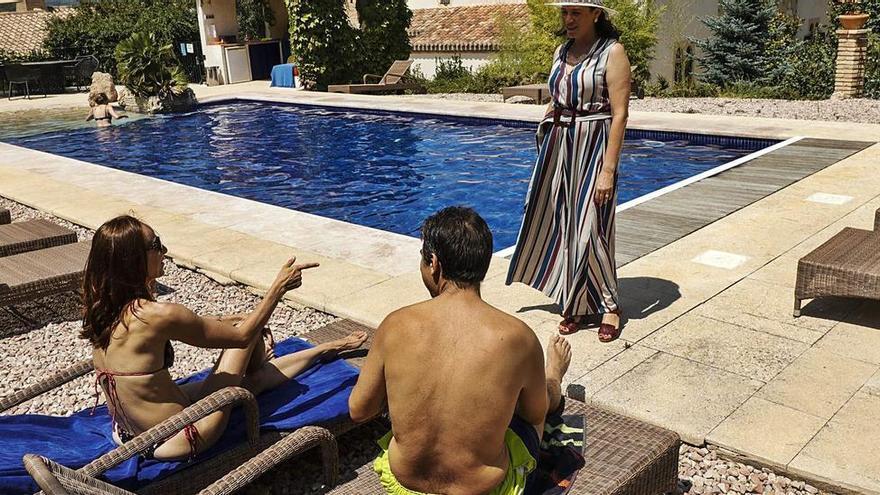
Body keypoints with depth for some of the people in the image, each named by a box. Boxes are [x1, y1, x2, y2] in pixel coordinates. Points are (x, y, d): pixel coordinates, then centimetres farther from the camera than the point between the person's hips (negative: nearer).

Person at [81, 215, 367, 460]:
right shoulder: (156, 315, -28)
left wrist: (219, 321, 19)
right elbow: (241, 335, -16)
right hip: (175, 443, -8)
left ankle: (324, 350, 47)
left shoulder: (102, 307, -3)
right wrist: (279, 288, -7)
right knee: (246, 328, 5)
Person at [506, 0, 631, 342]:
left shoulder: (612, 52, -9)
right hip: (557, 146, 7)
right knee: (560, 224, 10)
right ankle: (575, 305, 24)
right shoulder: (562, 52, 11)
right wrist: (544, 144, 13)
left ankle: (608, 305, 16)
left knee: (589, 228, -3)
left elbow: (620, 114, -15)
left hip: (592, 147, -7)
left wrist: (608, 169, -20)